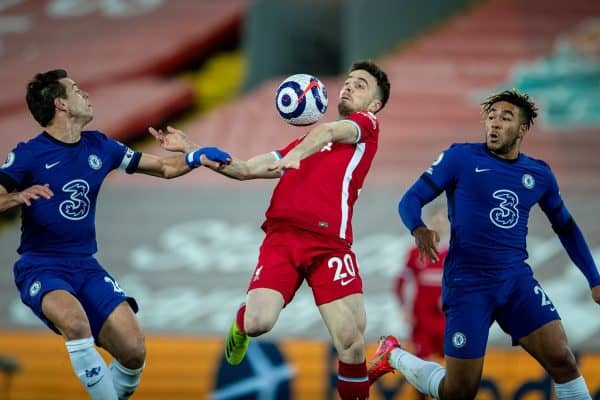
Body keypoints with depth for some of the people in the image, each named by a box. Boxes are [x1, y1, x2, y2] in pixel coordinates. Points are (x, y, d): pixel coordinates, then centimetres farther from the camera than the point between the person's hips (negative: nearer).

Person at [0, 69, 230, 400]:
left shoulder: (99, 146, 8)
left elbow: (164, 168, 15)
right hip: (40, 266, -5)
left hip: (86, 265, 5)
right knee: (75, 320, -37)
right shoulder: (28, 154, -7)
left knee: (134, 351, -12)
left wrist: (195, 158, -3)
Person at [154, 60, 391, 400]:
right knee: (258, 323, -16)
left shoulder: (367, 123, 16)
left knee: (351, 343, -15)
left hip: (329, 242, -4)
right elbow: (245, 169, 30)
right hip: (281, 235, 4)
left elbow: (330, 131, -7)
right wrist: (193, 151, 22)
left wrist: (296, 154, -26)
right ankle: (242, 320, 20)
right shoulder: (304, 140, 31)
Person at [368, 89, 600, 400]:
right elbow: (410, 199, -5)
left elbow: (565, 227, 23)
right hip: (468, 283, -4)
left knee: (561, 359, -17)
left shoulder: (539, 174, 8)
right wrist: (418, 229, -27)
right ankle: (393, 356, 25)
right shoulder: (461, 158, -4)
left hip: (517, 280, 4)